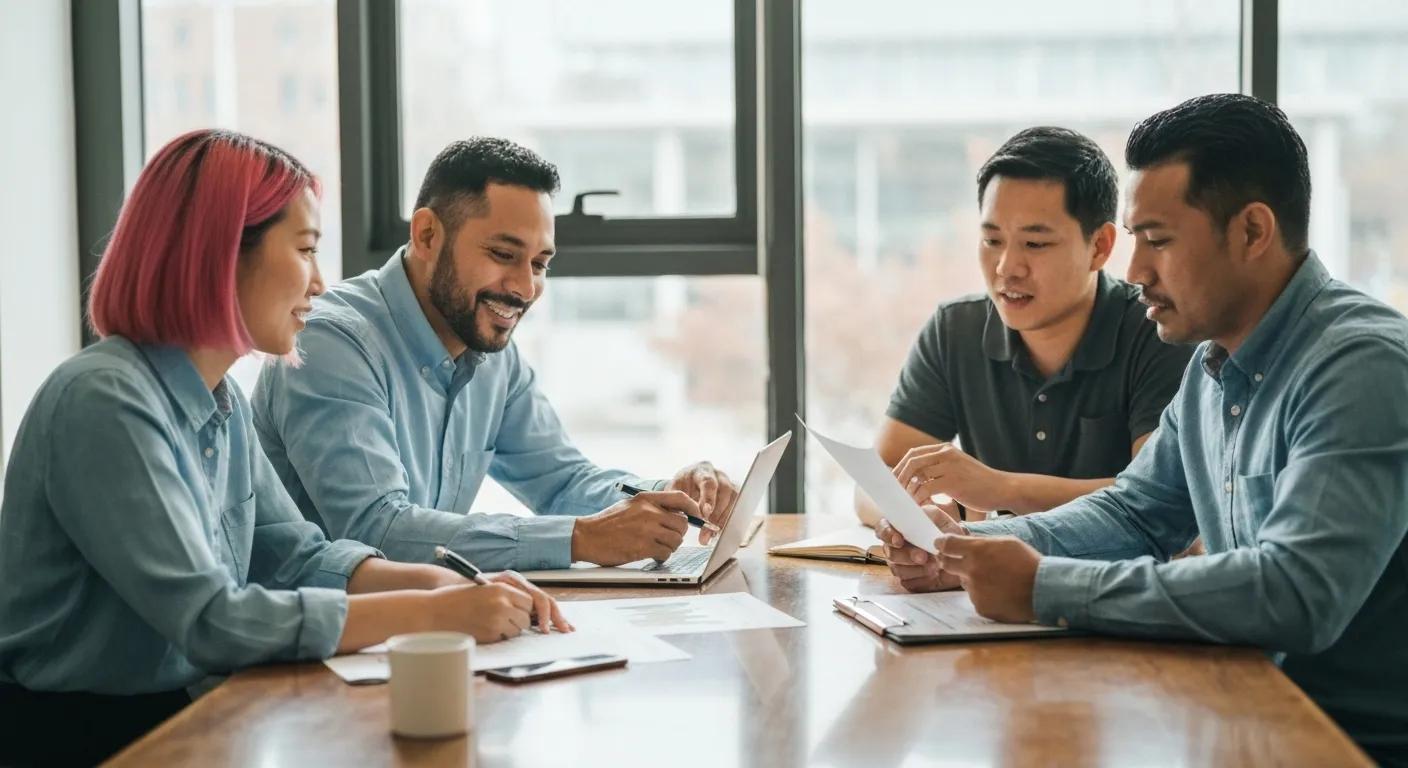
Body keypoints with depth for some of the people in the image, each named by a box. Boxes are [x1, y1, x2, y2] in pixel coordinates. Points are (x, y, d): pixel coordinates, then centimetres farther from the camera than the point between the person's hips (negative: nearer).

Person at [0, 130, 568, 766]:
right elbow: (208, 620, -25)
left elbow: (298, 556, 10)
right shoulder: (106, 401, -21)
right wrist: (432, 613, -22)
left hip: (174, 716, 8)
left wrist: (448, 586, -7)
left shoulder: (222, 400, 7)